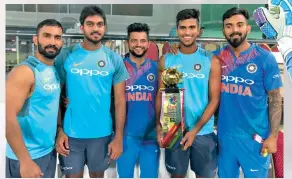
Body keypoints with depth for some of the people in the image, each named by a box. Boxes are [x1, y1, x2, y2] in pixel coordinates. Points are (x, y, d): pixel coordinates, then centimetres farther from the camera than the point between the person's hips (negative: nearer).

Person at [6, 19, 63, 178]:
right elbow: (8, 117, -22)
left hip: (50, 152, 7)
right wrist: (25, 161, -22)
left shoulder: (55, 71, 6)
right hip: (27, 157, -7)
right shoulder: (25, 71, -17)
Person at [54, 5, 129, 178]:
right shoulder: (66, 56, -3)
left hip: (102, 133, 1)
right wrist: (59, 130, -6)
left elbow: (120, 101, -1)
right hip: (71, 133, -1)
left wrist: (119, 137, -4)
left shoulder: (114, 59, -2)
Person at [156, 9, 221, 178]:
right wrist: (159, 125, -7)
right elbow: (160, 96, 3)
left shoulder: (211, 61, -4)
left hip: (203, 131, 0)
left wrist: (195, 130, -14)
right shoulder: (166, 60, 0)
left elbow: (214, 99, -6)